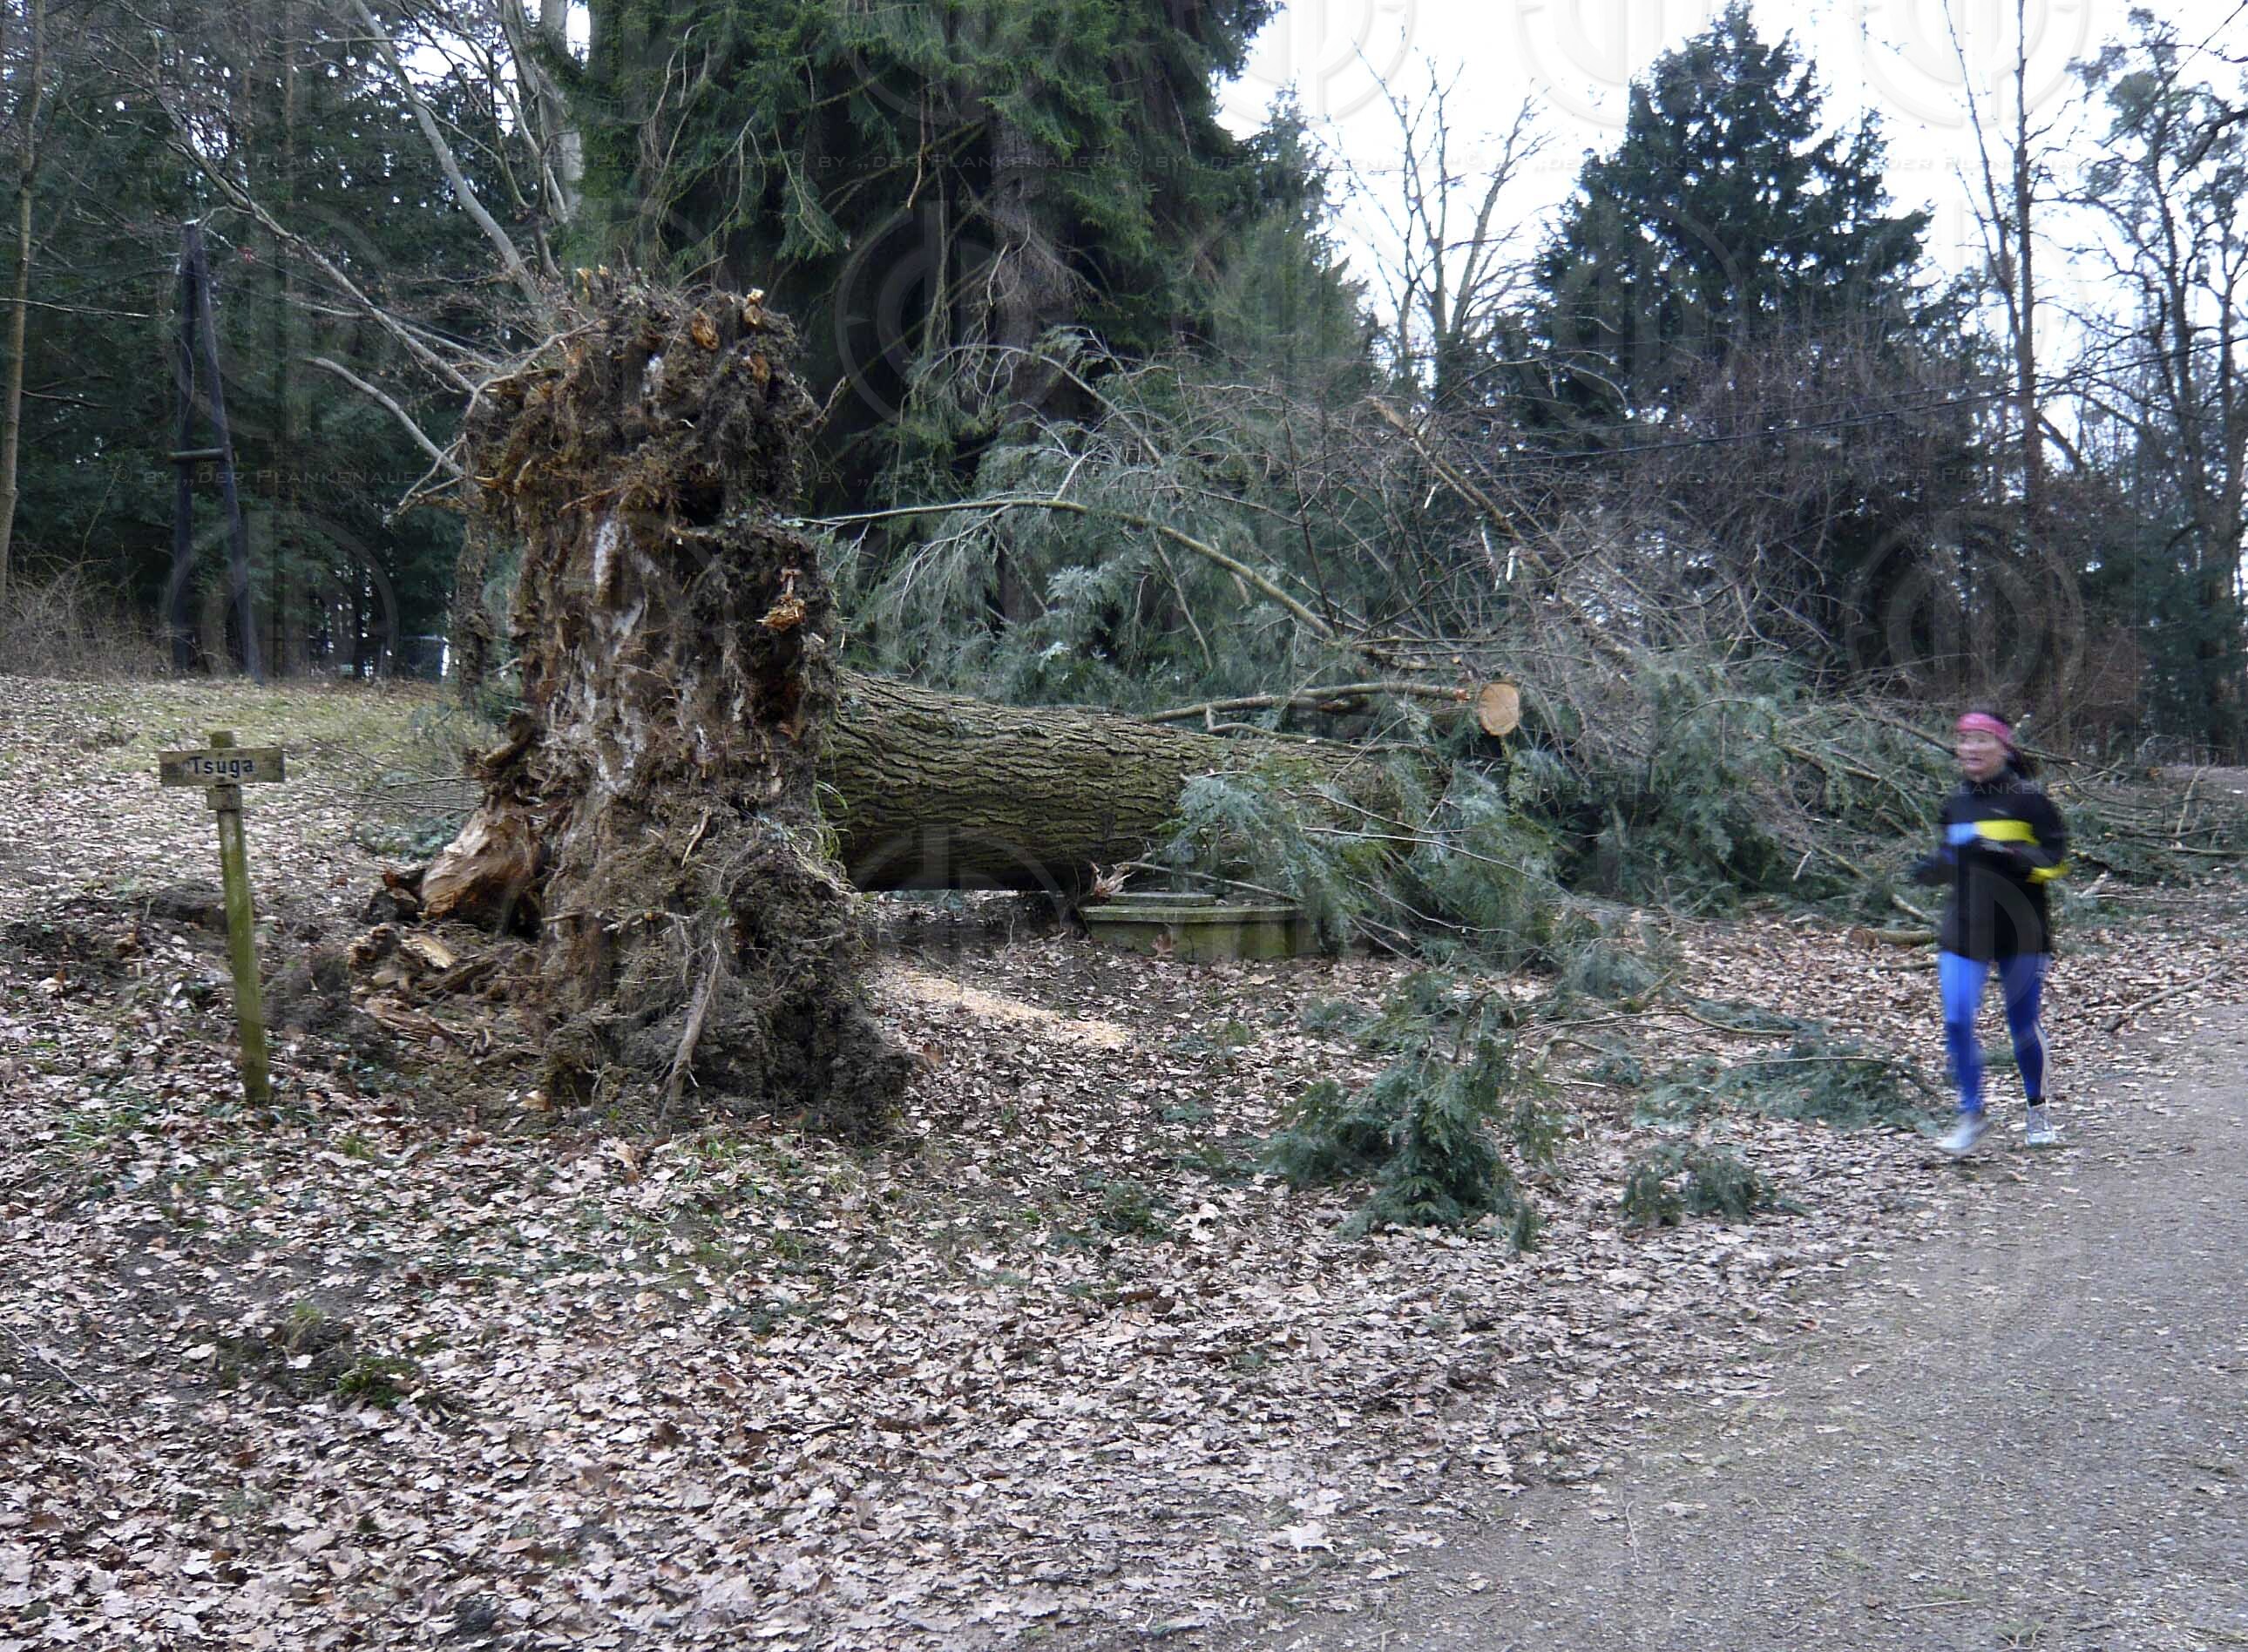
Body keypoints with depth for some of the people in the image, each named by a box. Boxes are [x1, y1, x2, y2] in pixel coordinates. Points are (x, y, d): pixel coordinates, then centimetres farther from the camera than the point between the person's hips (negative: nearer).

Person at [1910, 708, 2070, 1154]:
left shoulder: (2027, 798, -7)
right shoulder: (1957, 803, 10)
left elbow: (2055, 858, -10)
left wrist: (2009, 854, -26)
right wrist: (1934, 868, 2)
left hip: (2019, 931, -3)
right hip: (1963, 929, 4)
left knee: (2023, 1023, 9)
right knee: (1956, 1022, -9)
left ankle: (2038, 1110, 32)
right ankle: (1971, 1114, 6)